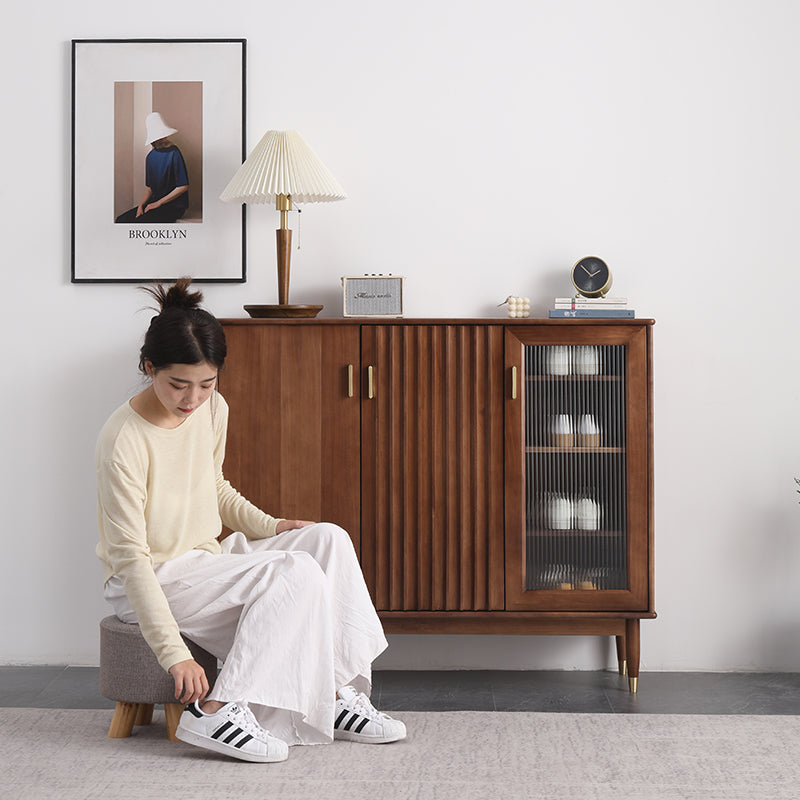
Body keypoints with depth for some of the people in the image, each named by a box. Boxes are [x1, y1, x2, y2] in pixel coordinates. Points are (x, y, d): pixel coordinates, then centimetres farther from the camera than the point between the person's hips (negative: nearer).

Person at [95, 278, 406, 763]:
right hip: (152, 581, -8)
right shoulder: (125, 439, -23)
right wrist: (174, 652, -29)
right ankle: (215, 712, -25)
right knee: (295, 574, -24)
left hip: (207, 560, 8)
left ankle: (337, 693, -11)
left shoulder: (213, 410, 1)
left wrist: (270, 526, 3)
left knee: (327, 539, -9)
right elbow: (130, 556, -24)